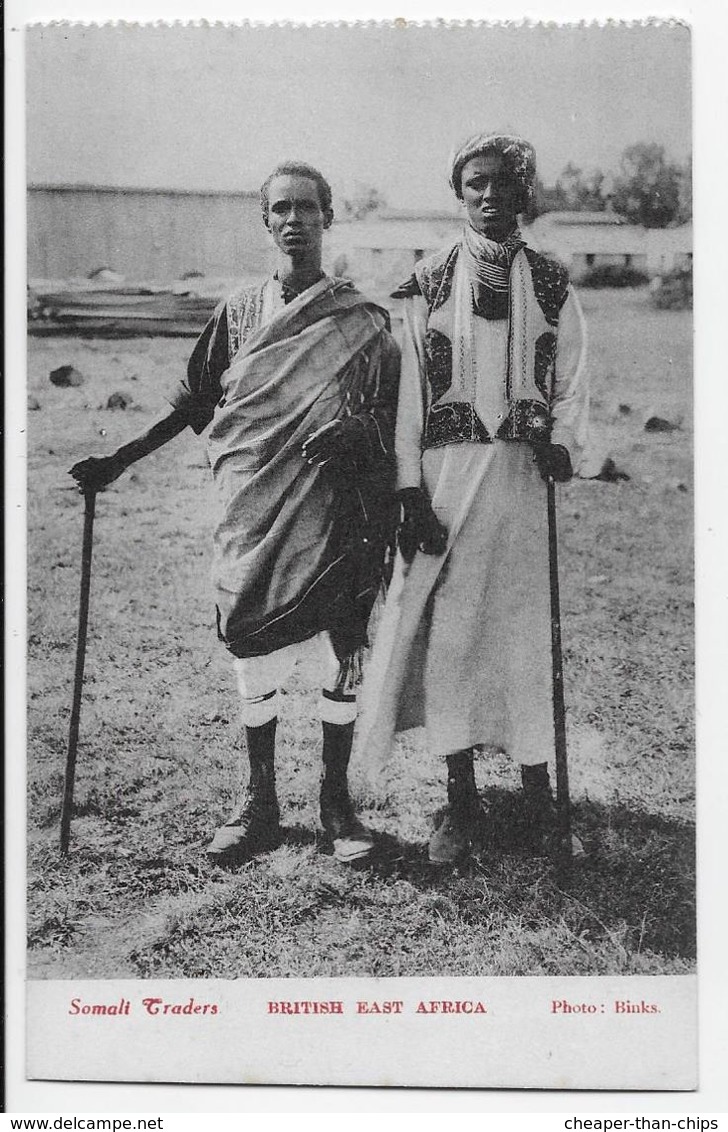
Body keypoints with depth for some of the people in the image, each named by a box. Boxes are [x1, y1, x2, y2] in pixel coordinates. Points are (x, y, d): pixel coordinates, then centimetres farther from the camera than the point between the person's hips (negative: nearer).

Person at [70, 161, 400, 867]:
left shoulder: (362, 321, 4)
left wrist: (353, 433, -13)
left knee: (339, 654, 1)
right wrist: (120, 459, 13)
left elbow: (388, 417, 5)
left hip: (333, 511, -2)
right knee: (251, 652, 6)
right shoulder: (237, 314, 11)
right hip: (252, 509, 2)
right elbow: (194, 403, 16)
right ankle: (259, 802, 20)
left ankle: (336, 800, 17)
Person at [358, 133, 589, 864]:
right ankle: (461, 798, 13)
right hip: (445, 475, 0)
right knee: (445, 632, 0)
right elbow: (410, 391, 2)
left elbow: (570, 385, 9)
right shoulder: (428, 284, 6)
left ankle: (537, 790, 17)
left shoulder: (551, 285, 9)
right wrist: (410, 493, -6)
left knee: (524, 632, 2)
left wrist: (562, 444, -11)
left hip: (523, 475, 0)